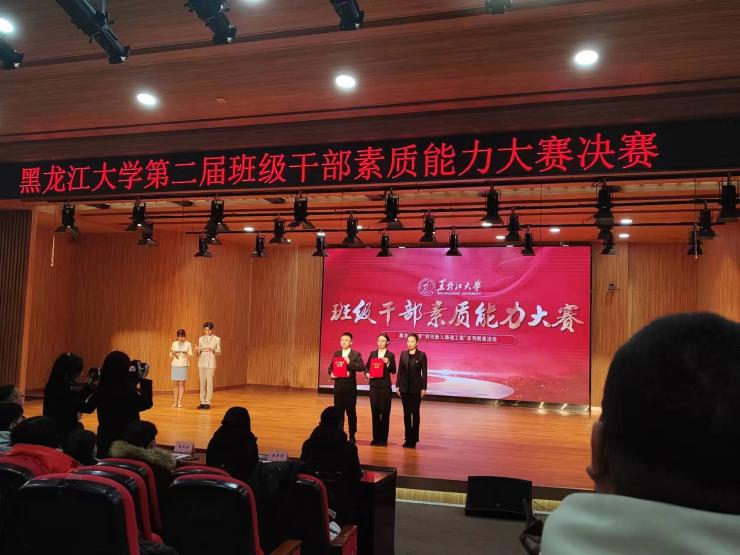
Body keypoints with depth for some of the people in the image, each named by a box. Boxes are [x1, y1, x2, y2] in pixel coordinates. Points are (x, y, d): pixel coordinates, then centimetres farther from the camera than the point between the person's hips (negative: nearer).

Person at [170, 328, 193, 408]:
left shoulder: (188, 344, 3)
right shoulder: (174, 343, 8)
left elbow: (190, 355, 3)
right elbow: (171, 355, 10)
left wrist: (186, 354, -18)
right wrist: (173, 353, -11)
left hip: (184, 365, -2)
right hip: (175, 364, 2)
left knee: (181, 383, -5)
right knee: (176, 383, 2)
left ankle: (180, 401, -2)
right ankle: (175, 401, 9)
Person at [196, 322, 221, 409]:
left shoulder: (217, 339, 1)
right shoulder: (201, 338, 10)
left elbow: (219, 353, 2)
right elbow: (199, 353, 13)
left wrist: (213, 350, -17)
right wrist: (198, 350, -9)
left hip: (211, 363, -3)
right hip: (202, 362, 3)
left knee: (209, 382, -5)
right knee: (202, 382, 4)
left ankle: (208, 402, 0)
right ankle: (202, 402, 10)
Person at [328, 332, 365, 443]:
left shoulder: (356, 354, -3)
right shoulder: (336, 353, 10)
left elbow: (362, 367, -16)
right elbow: (331, 367, 11)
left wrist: (349, 363, -24)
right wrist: (331, 374, -9)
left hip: (350, 387, -4)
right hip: (338, 387, 4)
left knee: (351, 411, 3)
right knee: (338, 411, 8)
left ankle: (352, 435, 13)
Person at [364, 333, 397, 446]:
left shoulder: (390, 355, -1)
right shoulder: (372, 353, 9)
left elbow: (393, 371, -4)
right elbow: (366, 366, 11)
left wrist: (388, 363, -21)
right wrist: (367, 374, -8)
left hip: (385, 386, -3)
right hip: (374, 385, 3)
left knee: (385, 411, 0)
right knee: (375, 411, 5)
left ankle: (383, 438, 8)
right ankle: (376, 437, 13)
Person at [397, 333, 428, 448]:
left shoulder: (421, 355, -4)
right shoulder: (403, 354, 6)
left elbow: (424, 372, -4)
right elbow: (400, 370, 8)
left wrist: (424, 388, -8)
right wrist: (398, 385, 4)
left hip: (416, 388, -3)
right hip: (405, 387, 3)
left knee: (415, 413, 4)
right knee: (406, 413, 7)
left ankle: (414, 439, 11)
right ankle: (408, 438, 14)